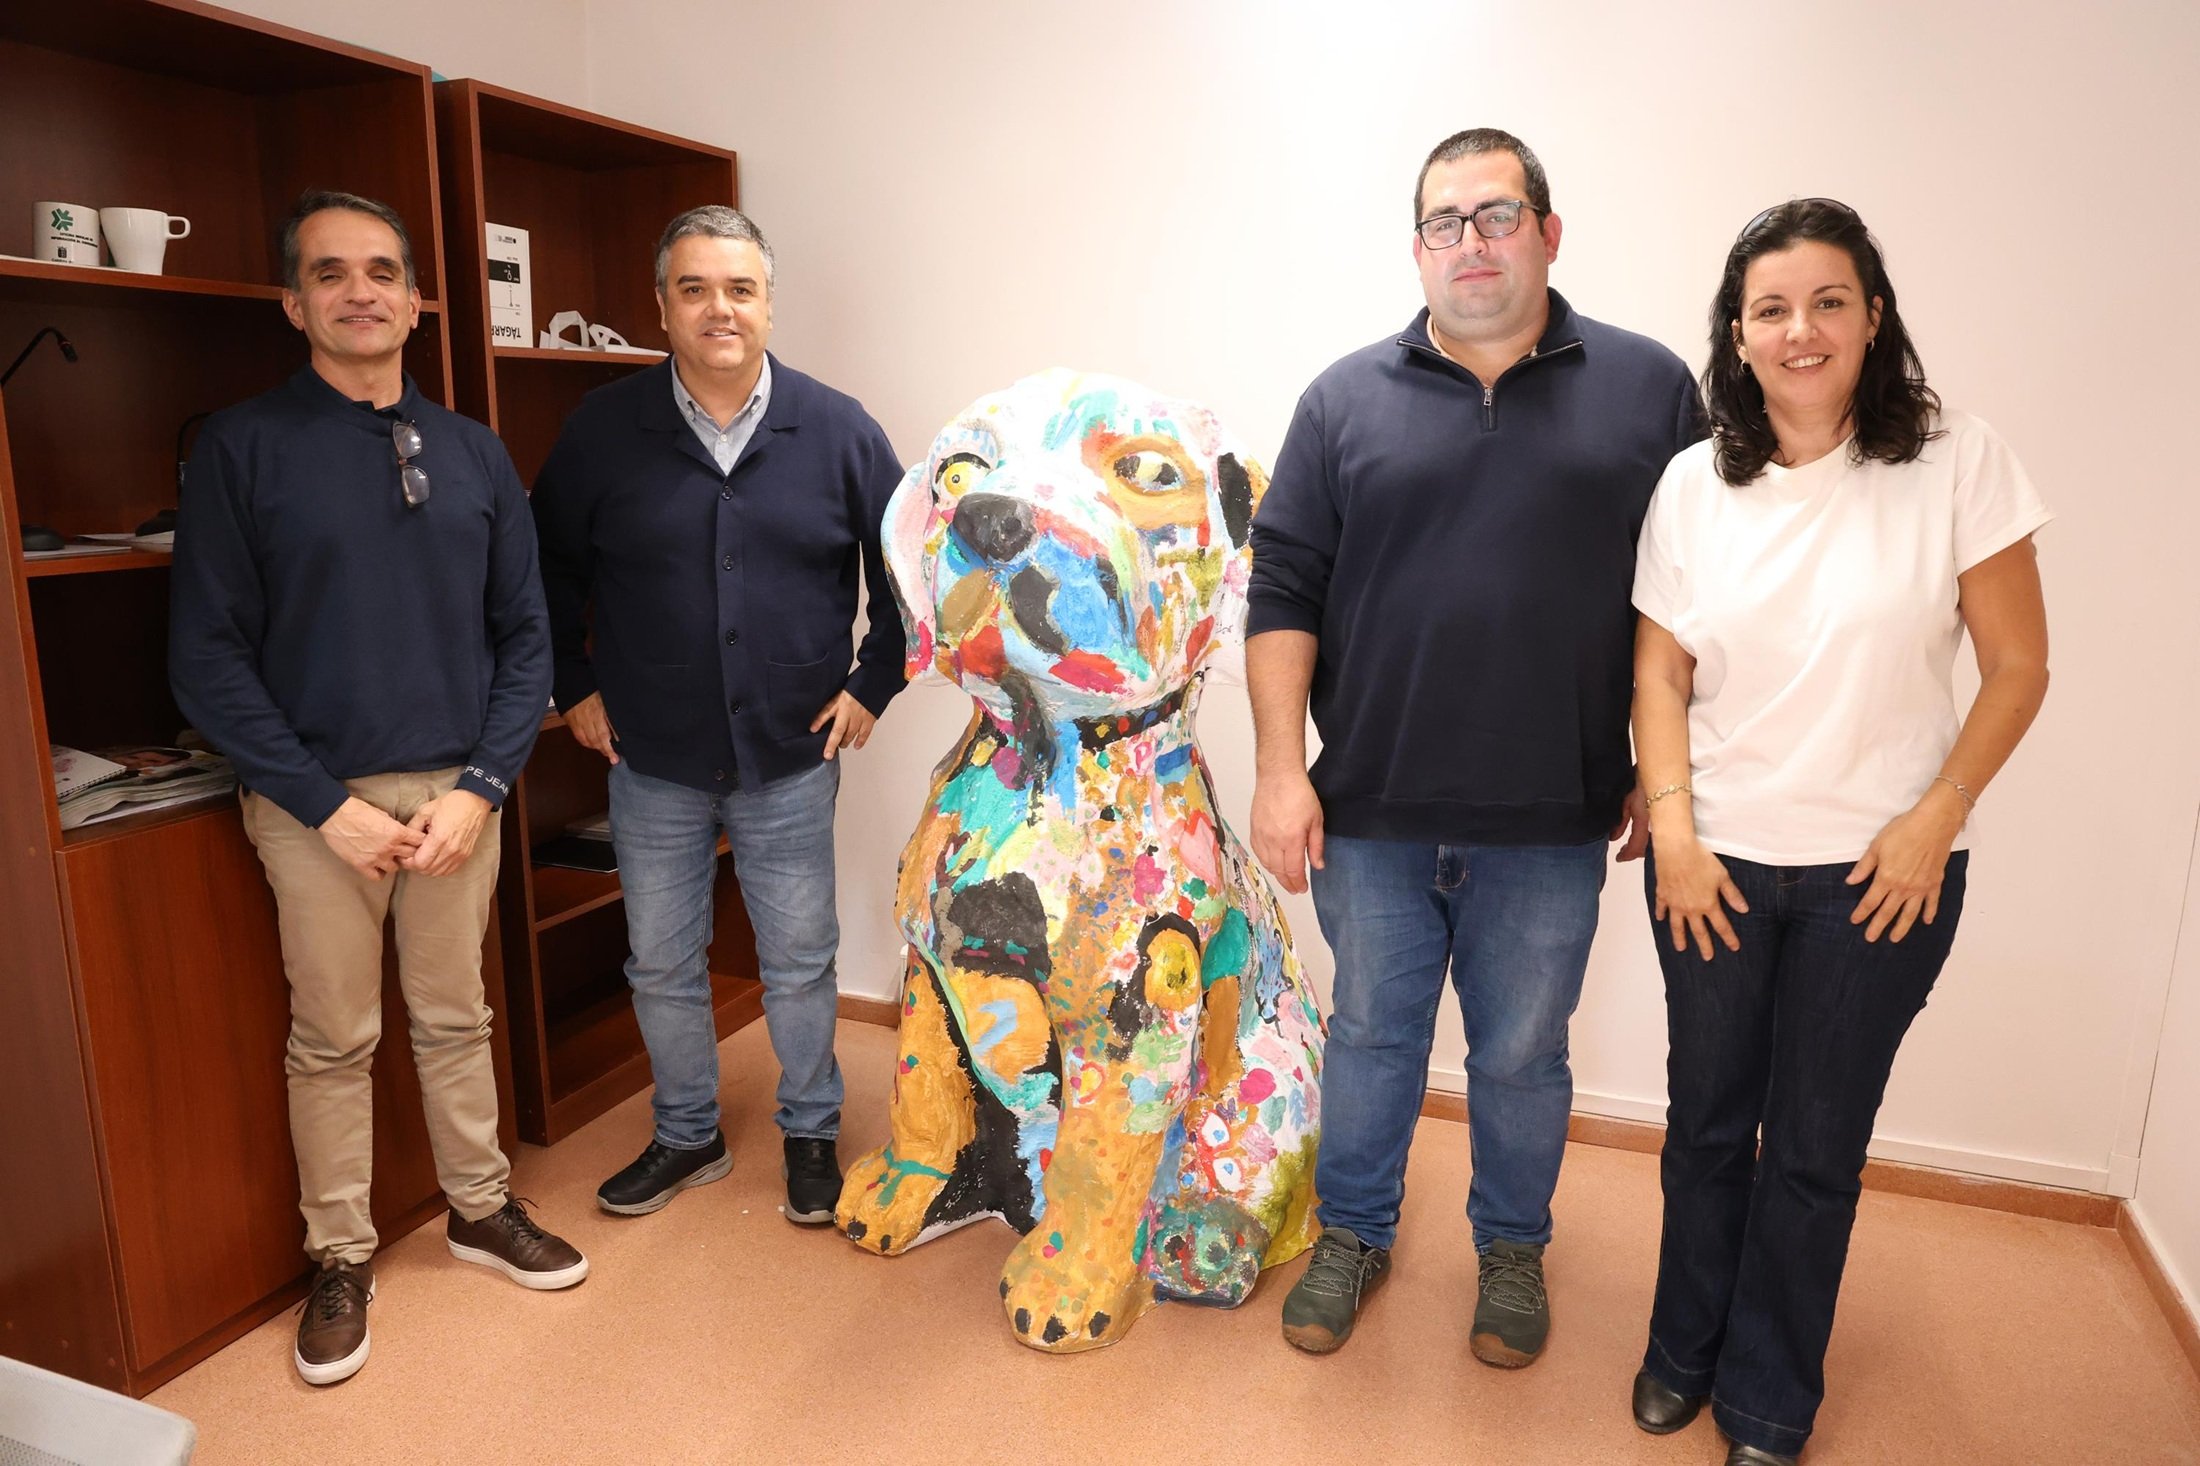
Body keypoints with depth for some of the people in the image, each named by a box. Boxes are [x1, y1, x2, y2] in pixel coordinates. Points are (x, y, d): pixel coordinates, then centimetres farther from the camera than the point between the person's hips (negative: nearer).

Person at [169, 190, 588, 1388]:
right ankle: (340, 1258, 27)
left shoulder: (473, 454, 6)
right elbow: (208, 655, -5)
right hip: (317, 799, -2)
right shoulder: (241, 446, -3)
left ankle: (479, 1208, 32)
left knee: (455, 1017, 14)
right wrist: (327, 804, -12)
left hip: (457, 790, 2)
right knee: (333, 1039, 9)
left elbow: (524, 633, 5)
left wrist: (481, 786, -6)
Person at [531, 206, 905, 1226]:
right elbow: (548, 567, 11)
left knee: (800, 962, 10)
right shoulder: (603, 430, -2)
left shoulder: (837, 430, -3)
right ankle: (687, 1136, 35)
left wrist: (873, 683, 1)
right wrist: (574, 688, 6)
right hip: (653, 761, 1)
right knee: (661, 966, 13)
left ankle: (811, 1134, 31)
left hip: (792, 758, -1)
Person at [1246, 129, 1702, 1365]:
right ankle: (1356, 1234, 39)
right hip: (1371, 811, 1)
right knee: (1372, 1034, 16)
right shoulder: (1347, 399, 3)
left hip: (1552, 822, 0)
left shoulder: (1650, 388, 1)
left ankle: (1513, 1248, 40)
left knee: (1523, 1055, 16)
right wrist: (1281, 767, -5)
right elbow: (1284, 591, 1)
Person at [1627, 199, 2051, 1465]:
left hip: (1879, 871, -2)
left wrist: (1935, 818, -11)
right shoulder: (1695, 483, 0)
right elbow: (1660, 670, 2)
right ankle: (1685, 1351, 38)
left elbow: (2018, 667, -4)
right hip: (1715, 863, 2)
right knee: (1706, 1119, 15)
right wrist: (1673, 825, -7)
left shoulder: (1960, 465, -7)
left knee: (1815, 1146, 11)